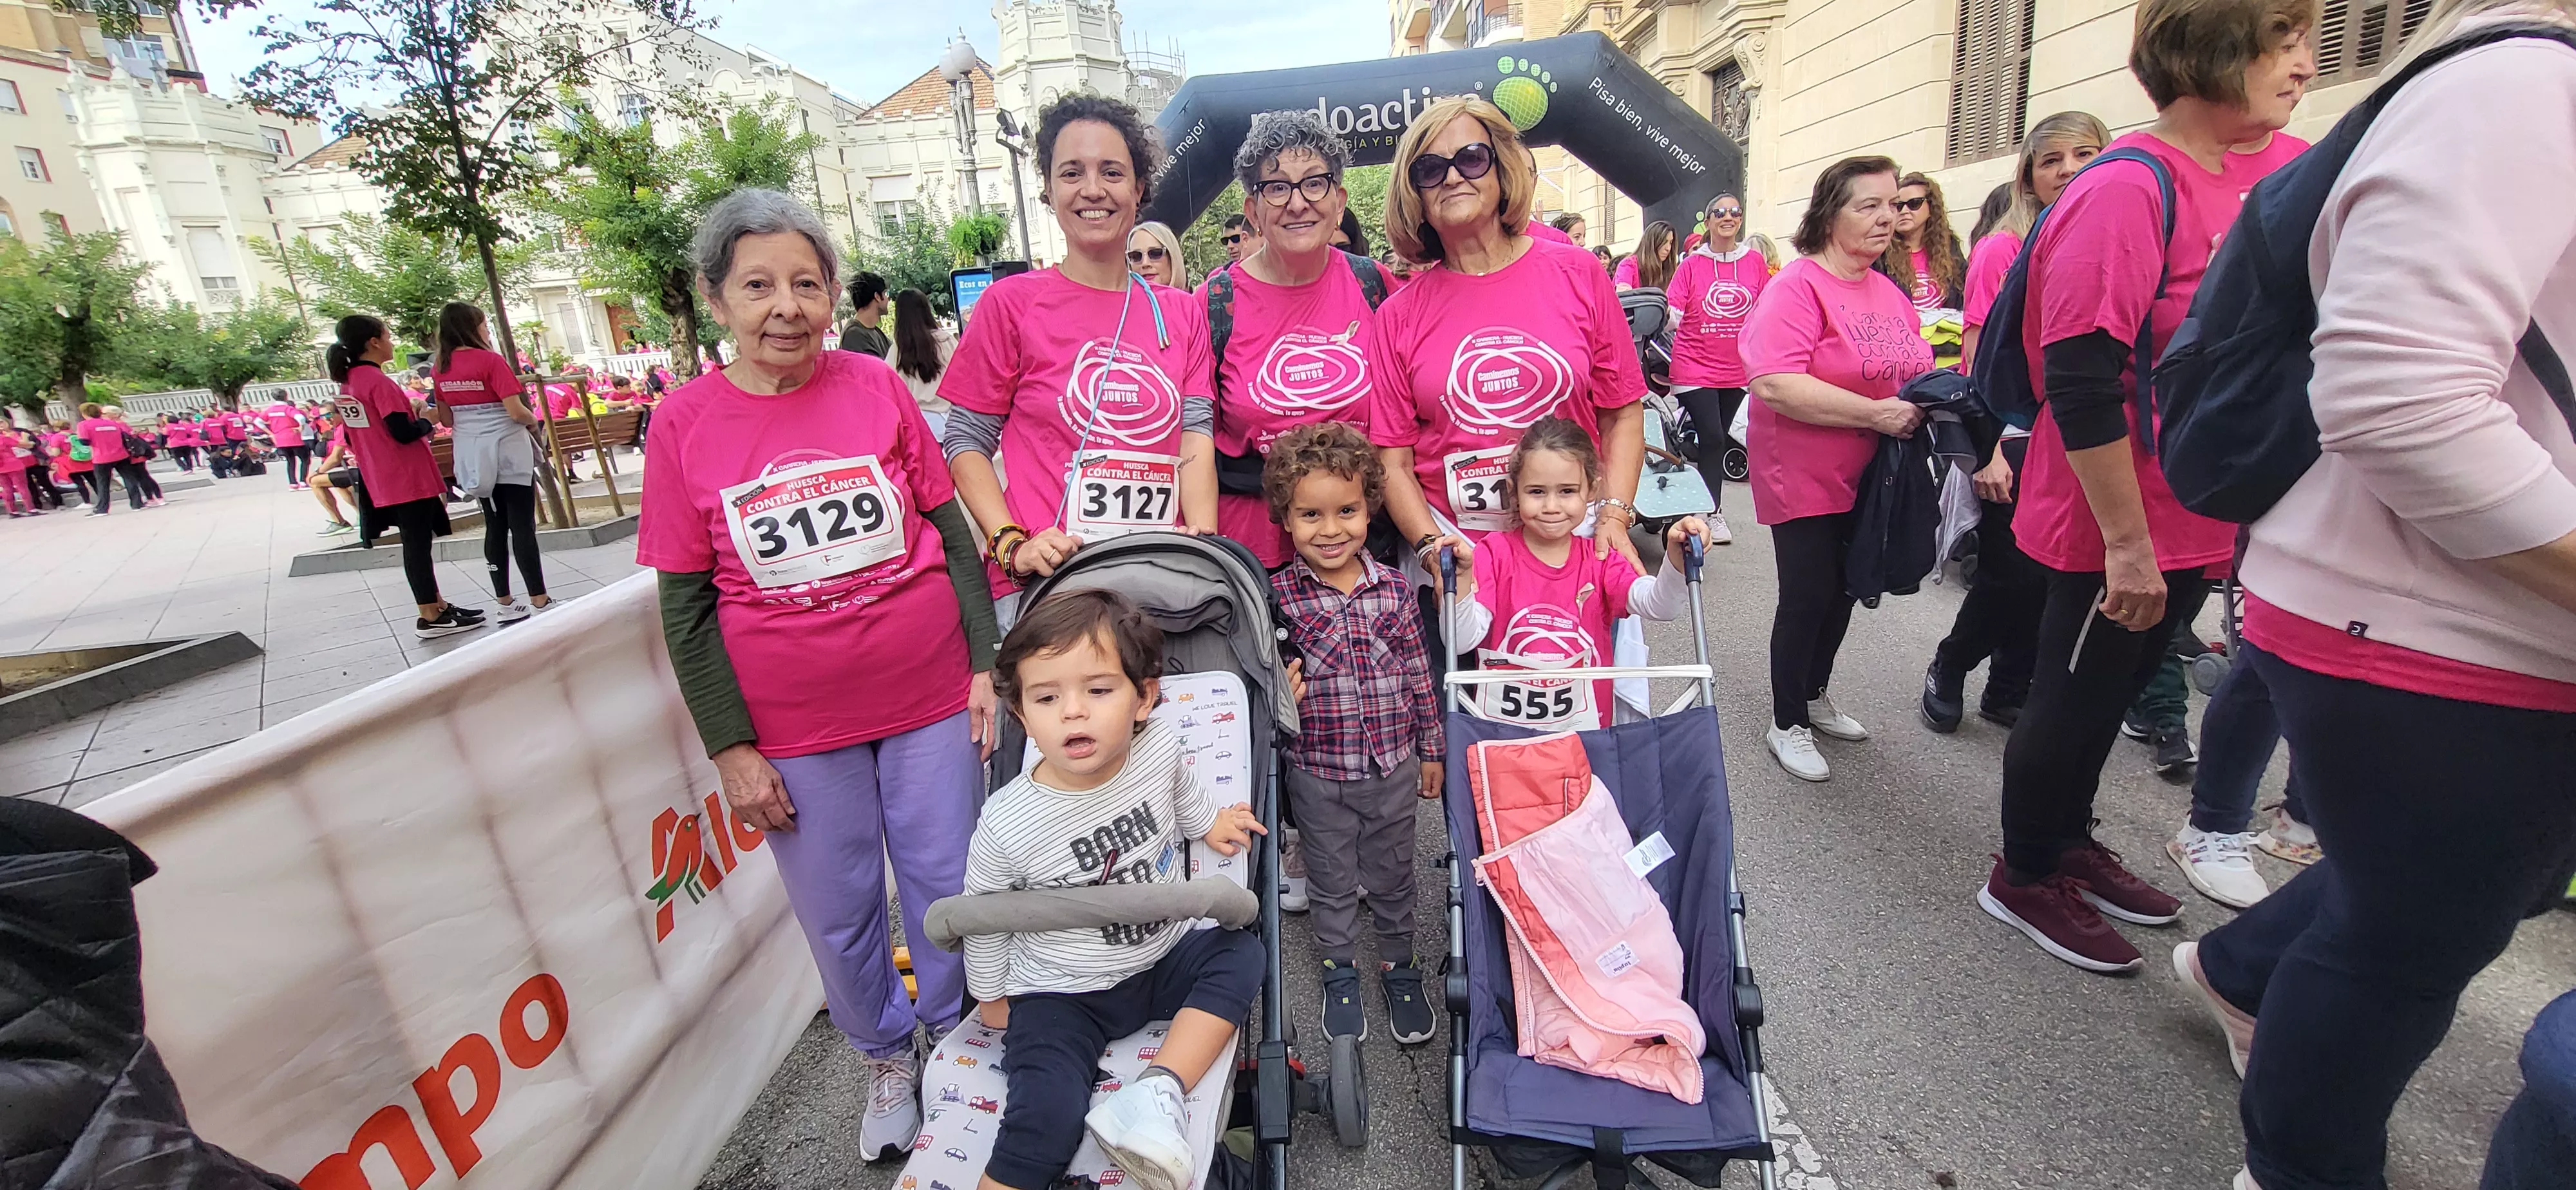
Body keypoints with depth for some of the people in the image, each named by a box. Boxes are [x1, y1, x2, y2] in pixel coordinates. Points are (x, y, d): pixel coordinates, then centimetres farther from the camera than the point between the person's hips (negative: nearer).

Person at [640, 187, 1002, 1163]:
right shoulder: (685, 423, -3)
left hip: (929, 702, 0)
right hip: (795, 731, 0)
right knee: (839, 912, 15)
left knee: (949, 888, 13)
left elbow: (952, 533, 2)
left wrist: (986, 663, -2)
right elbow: (687, 606, 0)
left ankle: (956, 1044, 41)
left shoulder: (877, 386, -3)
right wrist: (731, 748, -2)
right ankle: (885, 1058, 42)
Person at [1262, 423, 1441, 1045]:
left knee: (1392, 876, 20)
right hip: (1318, 771, -1)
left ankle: (1399, 964, 43)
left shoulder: (1395, 589, -6)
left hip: (1393, 766, 2)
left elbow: (1419, 675, 2)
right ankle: (1340, 970, 42)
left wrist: (1431, 750, 7)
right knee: (1331, 881, 19)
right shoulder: (1278, 594, -12)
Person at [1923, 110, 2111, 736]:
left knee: (2055, 579, 9)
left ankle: (2009, 692, 26)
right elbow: (1977, 360, -8)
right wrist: (1988, 449, -13)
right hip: (2017, 444, -4)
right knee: (2011, 578, -1)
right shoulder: (2003, 250, -5)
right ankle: (1947, 671, 23)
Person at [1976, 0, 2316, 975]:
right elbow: (2080, 381, -25)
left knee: (2111, 690, 20)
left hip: (2187, 527, 9)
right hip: (2118, 532, -8)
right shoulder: (2128, 188, -18)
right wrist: (2126, 544, -23)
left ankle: (2068, 842, 38)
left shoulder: (2242, 186, 11)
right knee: (2075, 699, 5)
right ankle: (2023, 876, 24)